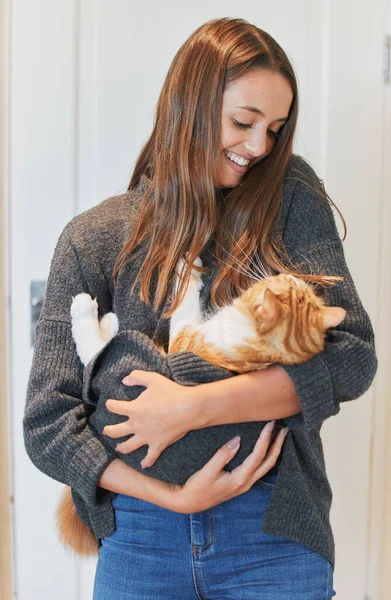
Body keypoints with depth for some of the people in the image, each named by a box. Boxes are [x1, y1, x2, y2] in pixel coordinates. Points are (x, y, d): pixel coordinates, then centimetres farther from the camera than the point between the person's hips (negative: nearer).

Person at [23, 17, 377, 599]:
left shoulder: (291, 200, -1)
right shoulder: (95, 238, -2)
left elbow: (351, 355, -11)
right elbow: (46, 422, -5)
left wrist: (195, 406, -21)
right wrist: (174, 496, -15)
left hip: (273, 532, 0)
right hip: (138, 535, 0)